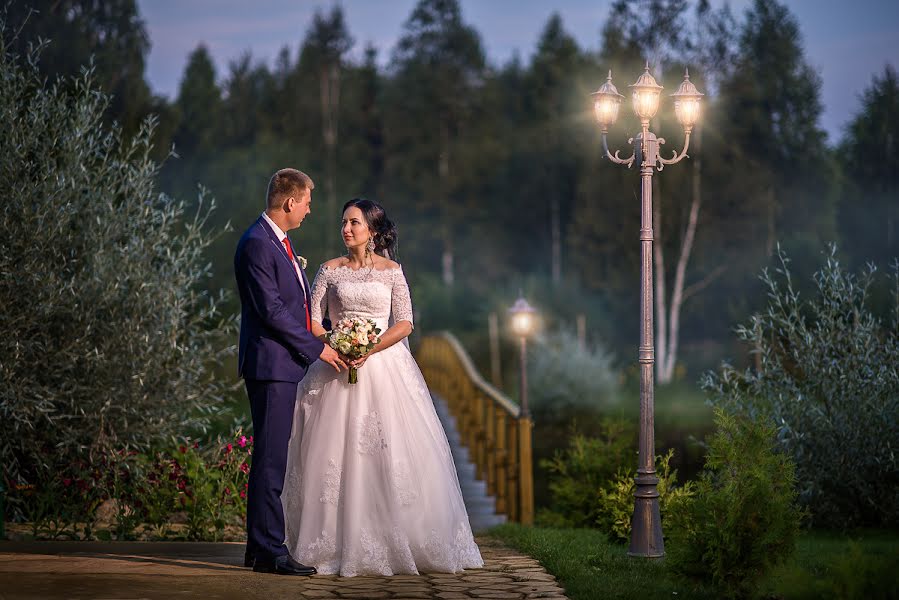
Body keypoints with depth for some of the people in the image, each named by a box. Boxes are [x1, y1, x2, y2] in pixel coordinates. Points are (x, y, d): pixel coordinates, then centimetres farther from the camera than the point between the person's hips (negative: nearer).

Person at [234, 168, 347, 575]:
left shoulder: (280, 240, 17)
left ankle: (260, 547, 17)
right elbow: (271, 310, -19)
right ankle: (269, 552, -6)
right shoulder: (257, 244, -15)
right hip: (270, 364, -10)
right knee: (270, 458, -8)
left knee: (272, 458, 12)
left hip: (285, 365, 10)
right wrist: (317, 348, -14)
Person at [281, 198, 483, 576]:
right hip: (338, 367, 1)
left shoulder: (391, 271, 5)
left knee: (390, 452, -5)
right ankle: (338, 543, 1)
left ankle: (396, 542, 3)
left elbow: (404, 324, -2)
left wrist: (370, 349, -14)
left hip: (383, 363, -1)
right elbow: (312, 320, 4)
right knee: (337, 454, -4)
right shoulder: (330, 270, 9)